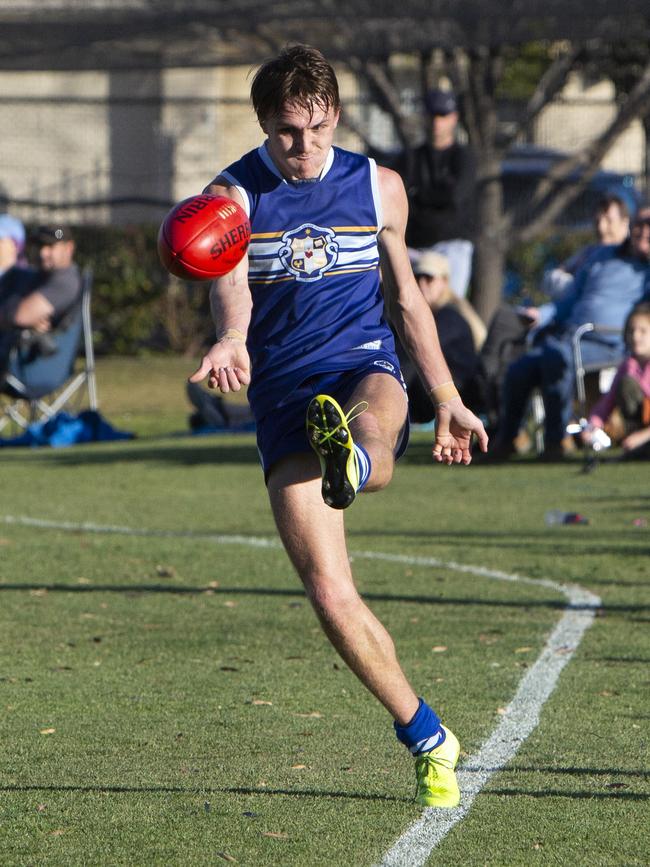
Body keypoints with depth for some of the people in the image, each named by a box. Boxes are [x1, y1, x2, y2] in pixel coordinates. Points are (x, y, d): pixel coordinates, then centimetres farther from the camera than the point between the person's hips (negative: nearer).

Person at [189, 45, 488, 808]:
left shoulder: (378, 188, 10)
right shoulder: (232, 197, 0)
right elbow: (228, 283, -21)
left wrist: (447, 400, 22)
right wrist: (230, 340, -43)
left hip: (365, 369, 1)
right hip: (283, 396, -1)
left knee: (370, 424, -41)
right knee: (329, 594, -11)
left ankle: (353, 461, -76)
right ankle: (425, 738, 3)